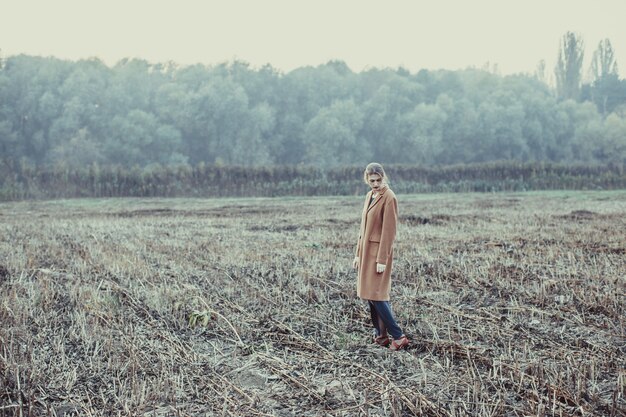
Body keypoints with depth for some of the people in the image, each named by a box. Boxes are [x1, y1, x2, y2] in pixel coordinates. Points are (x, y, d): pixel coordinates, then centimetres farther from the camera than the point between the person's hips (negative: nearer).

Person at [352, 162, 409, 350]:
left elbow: (389, 231, -17)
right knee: (370, 295, 9)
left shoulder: (389, 198, -13)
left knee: (376, 295, -10)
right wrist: (358, 254, 15)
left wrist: (382, 259, -19)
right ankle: (381, 336, 17)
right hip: (367, 251, 8)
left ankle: (398, 337, -4)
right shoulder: (369, 196, 13)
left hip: (379, 253, -8)